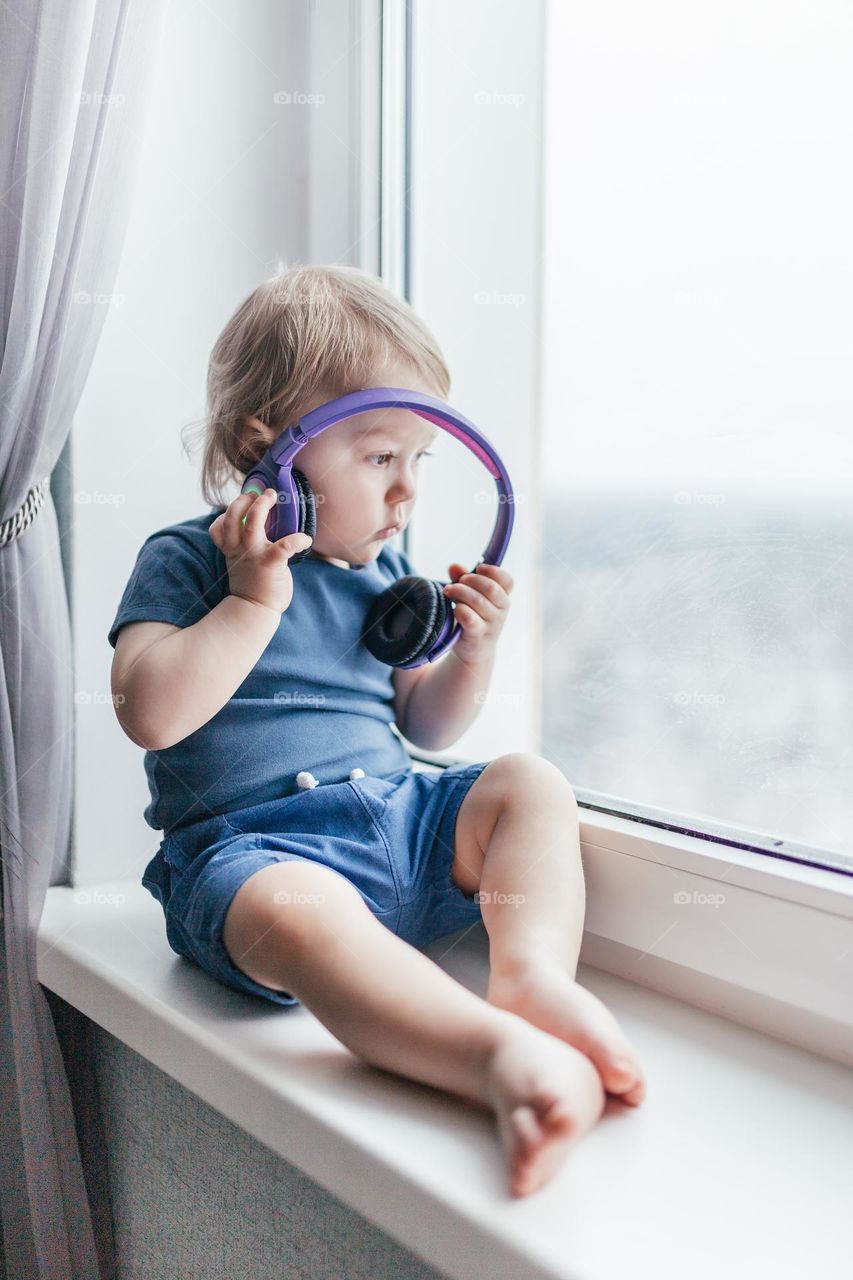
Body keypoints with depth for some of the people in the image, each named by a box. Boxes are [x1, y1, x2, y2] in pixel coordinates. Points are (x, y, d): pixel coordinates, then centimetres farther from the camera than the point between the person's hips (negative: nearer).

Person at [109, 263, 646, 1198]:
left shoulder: (388, 573, 16)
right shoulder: (186, 559, -1)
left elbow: (424, 727, 22)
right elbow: (149, 713, -16)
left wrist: (472, 651, 4)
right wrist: (253, 601, -19)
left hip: (402, 822, 7)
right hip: (254, 846, -6)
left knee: (531, 784, -11)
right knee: (297, 910, -39)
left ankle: (533, 972, -32)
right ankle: (502, 1055, -55)